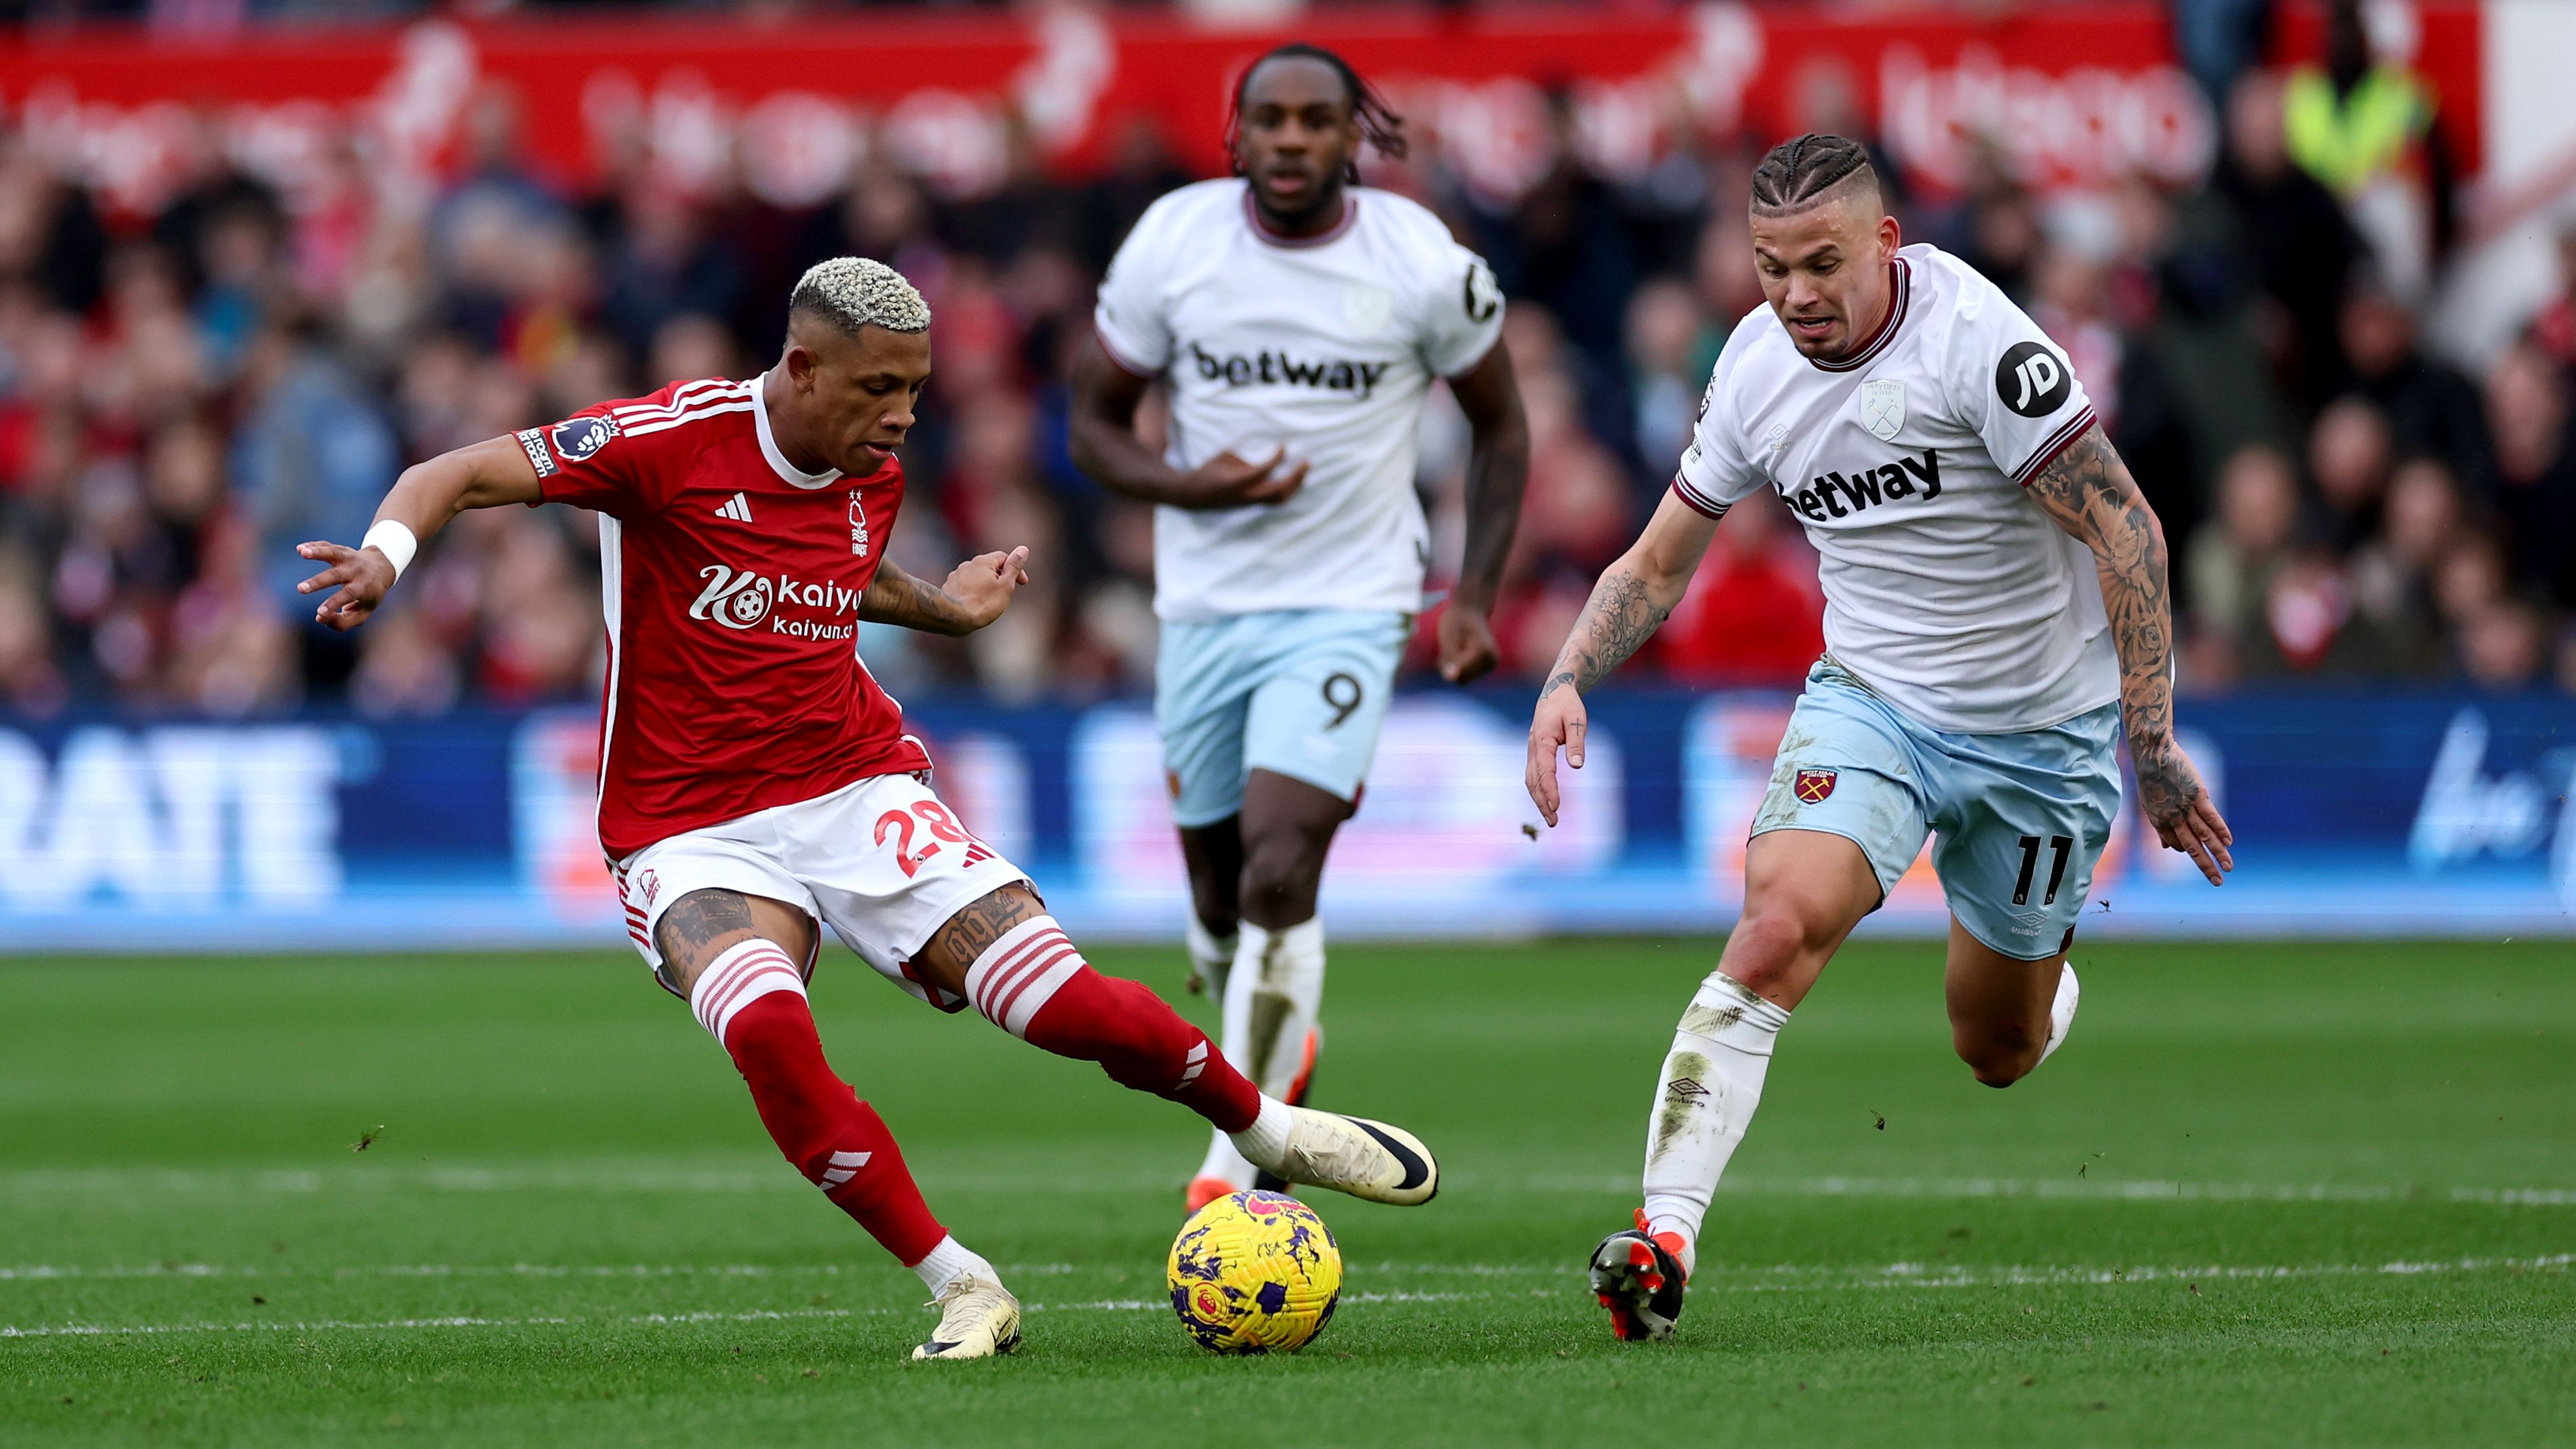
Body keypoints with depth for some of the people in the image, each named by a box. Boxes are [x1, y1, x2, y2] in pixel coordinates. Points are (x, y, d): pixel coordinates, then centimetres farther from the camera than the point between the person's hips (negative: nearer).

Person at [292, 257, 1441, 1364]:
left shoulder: (873, 473, 3)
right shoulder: (671, 442, -16)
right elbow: (453, 476, -17)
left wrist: (945, 605, 14)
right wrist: (385, 554, -36)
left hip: (859, 790, 4)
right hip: (693, 829, -4)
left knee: (1065, 1002, -9)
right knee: (766, 1027, -34)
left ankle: (1272, 1130, 22)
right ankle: (963, 1293, -23)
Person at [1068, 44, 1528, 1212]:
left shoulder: (1423, 264, -8)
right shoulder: (1170, 246, -6)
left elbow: (1499, 424, 7)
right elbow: (1094, 420, 4)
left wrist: (1475, 596, 1)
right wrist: (1186, 486, -17)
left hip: (1347, 610, -3)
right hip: (1206, 602, 3)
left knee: (1279, 872, -20)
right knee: (1218, 890, 10)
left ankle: (1238, 1156, -15)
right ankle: (1275, 1052, 43)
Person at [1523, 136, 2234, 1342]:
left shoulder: (1974, 340, -23)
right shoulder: (1755, 364, -5)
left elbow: (2126, 530, -20)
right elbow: (1659, 562, 8)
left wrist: (2152, 744, -22)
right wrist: (1568, 677, -9)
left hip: (2043, 731, -3)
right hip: (1870, 700, 3)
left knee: (1998, 1053, 10)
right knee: (1777, 927, -26)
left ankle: (2044, 966, 49)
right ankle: (1662, 1238, -30)